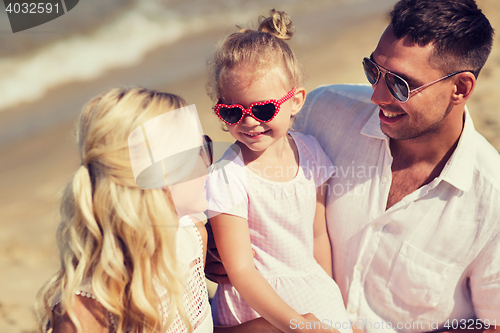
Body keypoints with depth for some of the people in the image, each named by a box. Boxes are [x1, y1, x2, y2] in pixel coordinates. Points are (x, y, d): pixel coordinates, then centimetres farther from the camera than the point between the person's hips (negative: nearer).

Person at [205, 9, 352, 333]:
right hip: (257, 306, -4)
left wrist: (333, 298, 8)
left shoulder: (309, 151, -5)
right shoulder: (227, 178, -21)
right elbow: (241, 271, -19)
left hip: (315, 292, 4)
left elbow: (319, 234, 4)